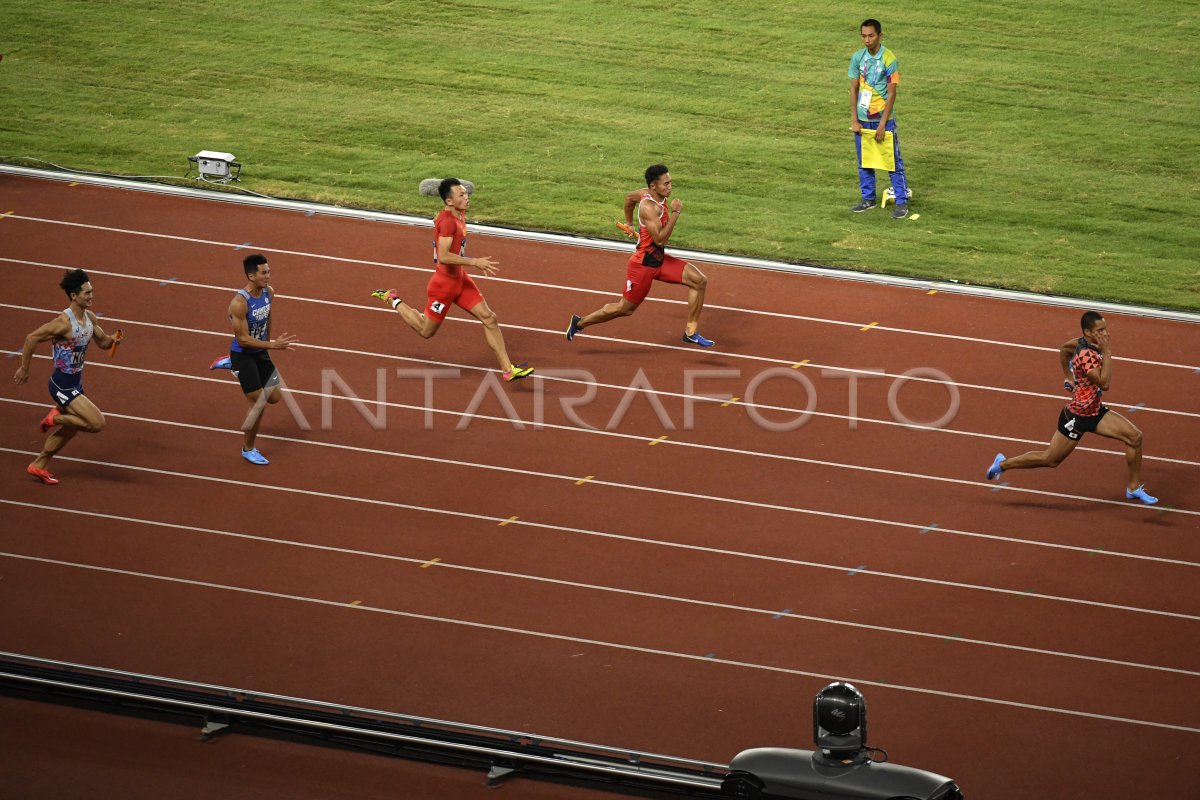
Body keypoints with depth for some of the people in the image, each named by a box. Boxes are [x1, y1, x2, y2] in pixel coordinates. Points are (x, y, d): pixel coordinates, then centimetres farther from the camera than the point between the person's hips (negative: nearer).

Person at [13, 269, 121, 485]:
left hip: (75, 383, 9)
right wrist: (24, 369, -13)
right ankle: (55, 418, 6)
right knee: (97, 423, -15)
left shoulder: (90, 318, -1)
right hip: (63, 385, -9)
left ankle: (38, 466, 36)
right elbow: (32, 338, -21)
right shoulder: (64, 322, -26)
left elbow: (103, 342, 12)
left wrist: (113, 339, -12)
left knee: (69, 429, 21)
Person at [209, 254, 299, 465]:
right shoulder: (239, 303, -30)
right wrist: (273, 345, -32)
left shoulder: (269, 292, -7)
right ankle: (248, 449, 19)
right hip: (243, 354, -7)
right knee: (258, 403, -4)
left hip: (260, 352, 7)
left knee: (273, 397, 16)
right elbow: (243, 340, -28)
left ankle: (231, 365, 32)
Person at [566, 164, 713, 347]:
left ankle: (691, 332, 6)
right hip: (643, 264, -9)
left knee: (700, 281, -2)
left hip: (659, 260, 9)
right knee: (625, 308, 7)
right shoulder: (648, 207, -29)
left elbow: (629, 197, 19)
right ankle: (580, 323, 26)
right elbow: (660, 239, -35)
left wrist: (629, 222, 31)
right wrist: (675, 213, -33)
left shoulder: (652, 194, -1)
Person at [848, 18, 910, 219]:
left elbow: (891, 94, -12)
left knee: (893, 161, -1)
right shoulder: (857, 58, 0)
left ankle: (902, 202, 5)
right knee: (863, 161, 13)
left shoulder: (889, 59, -13)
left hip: (883, 118, -5)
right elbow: (854, 89, 6)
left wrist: (882, 124, -15)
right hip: (862, 119, 5)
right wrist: (854, 120, 0)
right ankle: (868, 199, 25)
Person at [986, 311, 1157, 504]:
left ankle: (1135, 488, 10)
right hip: (1077, 417, -9)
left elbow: (1063, 350, 18)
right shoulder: (1086, 355, -31)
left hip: (1095, 412, 9)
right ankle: (1003, 464, 28)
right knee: (1050, 459, 7)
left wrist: (1069, 377, 21)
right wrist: (1107, 352, -35)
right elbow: (1104, 383, -37)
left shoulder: (1084, 342, -2)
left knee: (1135, 436, -3)